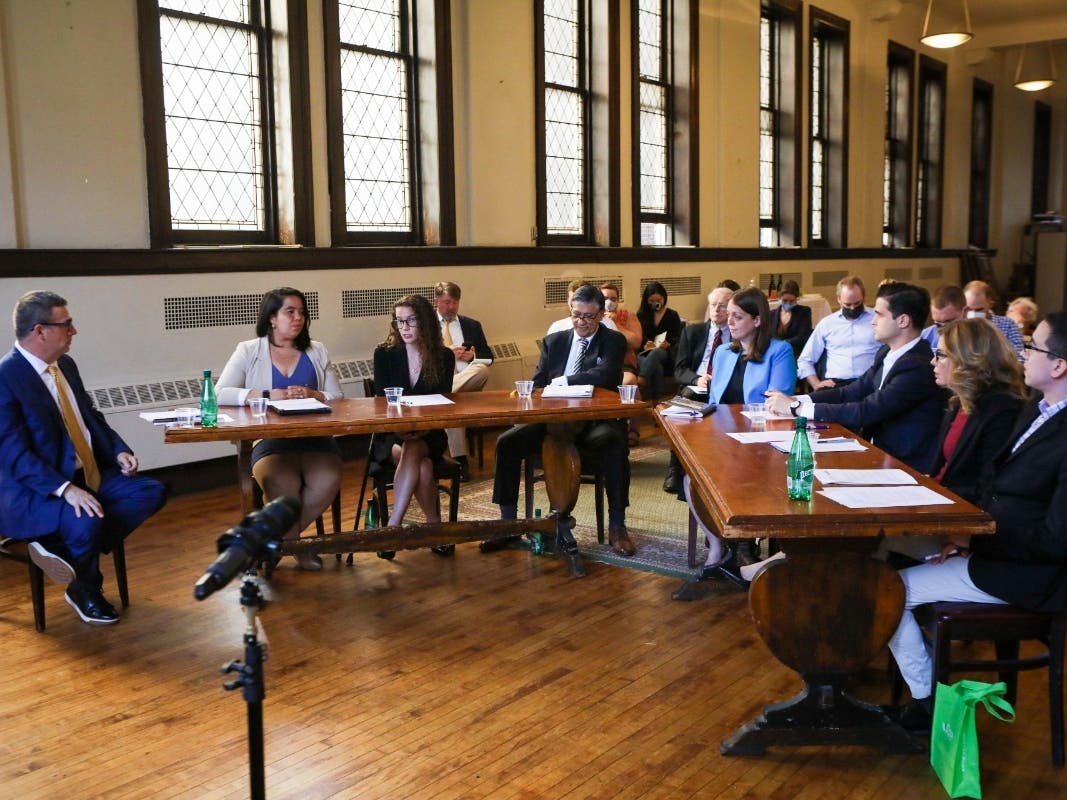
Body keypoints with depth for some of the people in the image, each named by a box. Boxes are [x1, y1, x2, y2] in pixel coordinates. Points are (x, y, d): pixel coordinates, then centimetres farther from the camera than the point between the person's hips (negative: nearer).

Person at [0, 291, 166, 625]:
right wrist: (64, 488, -32)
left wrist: (119, 451, 1)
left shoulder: (66, 365, 8)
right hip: (35, 490, -8)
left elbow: (91, 417, 20)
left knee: (152, 492, -10)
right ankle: (85, 591, -3)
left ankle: (63, 547, -9)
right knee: (86, 521, -35)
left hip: (89, 474, 9)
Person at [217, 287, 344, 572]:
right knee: (281, 484, -35)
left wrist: (312, 395, -11)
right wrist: (265, 395, -17)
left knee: (328, 481, -29)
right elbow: (220, 394, -4)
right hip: (269, 439, -2)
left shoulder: (318, 352, 15)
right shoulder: (248, 351, 8)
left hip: (315, 438, 3)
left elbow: (338, 398, 10)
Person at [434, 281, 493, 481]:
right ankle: (460, 459, -37)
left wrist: (473, 355, -3)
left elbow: (488, 357, 19)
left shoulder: (472, 325, 22)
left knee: (482, 370, -34)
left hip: (468, 380, 3)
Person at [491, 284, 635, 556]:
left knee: (614, 443, -36)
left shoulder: (613, 341, 6)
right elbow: (536, 385, 13)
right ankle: (508, 521, -5)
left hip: (594, 420, -3)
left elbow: (606, 375, -14)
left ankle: (617, 526, -23)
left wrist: (565, 381, -15)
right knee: (507, 442, -18)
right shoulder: (553, 342, 17)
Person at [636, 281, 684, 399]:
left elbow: (678, 339, 5)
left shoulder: (672, 315, 14)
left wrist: (668, 344, -17)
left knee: (655, 353, -41)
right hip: (645, 353, 1)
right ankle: (655, 400, -47)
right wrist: (644, 346, -14)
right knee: (657, 368, -38)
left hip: (665, 353, -1)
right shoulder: (641, 315, 15)